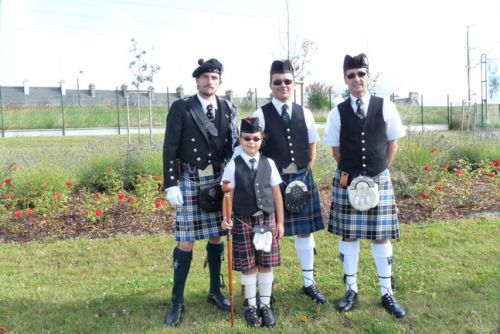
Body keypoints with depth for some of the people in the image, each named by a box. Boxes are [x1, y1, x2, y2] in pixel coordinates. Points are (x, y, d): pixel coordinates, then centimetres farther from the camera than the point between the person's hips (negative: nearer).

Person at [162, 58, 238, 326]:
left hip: (219, 181, 4)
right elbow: (170, 149, -7)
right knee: (185, 243, 0)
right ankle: (177, 301, 15)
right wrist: (171, 185, -12)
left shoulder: (228, 110, 6)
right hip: (190, 181, -3)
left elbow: (233, 146, 9)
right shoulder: (180, 108, -5)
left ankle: (215, 292, 29)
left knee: (216, 238, 12)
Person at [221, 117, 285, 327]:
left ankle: (265, 305, 27)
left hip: (267, 219, 2)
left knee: (266, 264, 9)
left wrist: (280, 222, 5)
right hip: (243, 221, -2)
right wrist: (226, 218, -19)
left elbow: (277, 193, 5)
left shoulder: (268, 163, 2)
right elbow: (228, 195, -5)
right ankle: (251, 306, 26)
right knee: (248, 266, 7)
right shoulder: (233, 165, -3)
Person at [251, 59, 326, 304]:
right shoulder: (260, 115, -4)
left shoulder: (305, 114, 7)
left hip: (302, 178, 4)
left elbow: (312, 148, 15)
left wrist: (305, 172, 7)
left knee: (305, 230, 11)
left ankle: (309, 283, 26)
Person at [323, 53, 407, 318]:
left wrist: (378, 170, 7)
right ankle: (351, 290, 23)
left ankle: (387, 293, 23)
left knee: (381, 236, 7)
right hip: (347, 181, 0)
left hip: (379, 180, 0)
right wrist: (353, 173, 6)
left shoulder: (385, 107, -1)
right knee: (348, 235, 7)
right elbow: (336, 150, 6)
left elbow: (393, 143, 8)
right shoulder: (338, 113, -2)